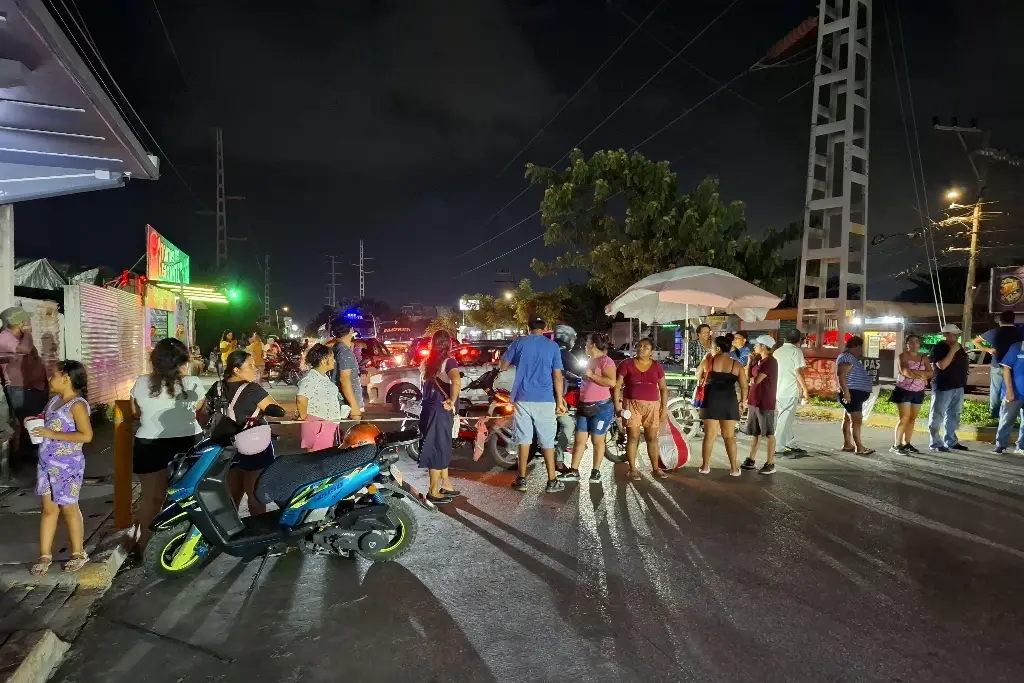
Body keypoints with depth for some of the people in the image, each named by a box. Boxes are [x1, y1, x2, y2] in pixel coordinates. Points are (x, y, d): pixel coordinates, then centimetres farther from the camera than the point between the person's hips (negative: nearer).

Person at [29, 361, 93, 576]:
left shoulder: (77, 404, -17)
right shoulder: (54, 399, 8)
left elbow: (86, 435, -24)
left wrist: (52, 434, -22)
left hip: (67, 465, -7)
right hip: (47, 463, 7)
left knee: (68, 508, 5)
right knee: (48, 509, 12)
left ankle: (78, 553, 20)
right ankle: (45, 555, 20)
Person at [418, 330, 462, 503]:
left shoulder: (426, 362, 9)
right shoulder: (448, 361, -14)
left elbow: (425, 384, 12)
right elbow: (456, 381, -32)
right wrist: (452, 401, -21)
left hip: (428, 408, 7)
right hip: (440, 410, -7)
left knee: (443, 448, 18)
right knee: (438, 449, 1)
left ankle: (446, 484, 29)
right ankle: (433, 492, 9)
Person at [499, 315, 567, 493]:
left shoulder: (519, 343, 1)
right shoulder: (553, 346, 1)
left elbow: (503, 367, 7)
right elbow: (557, 377, -2)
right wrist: (560, 401, 3)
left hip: (523, 399, 1)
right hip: (545, 400, 0)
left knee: (524, 439, 7)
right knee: (547, 441, 5)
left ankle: (521, 480, 11)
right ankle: (552, 481, 9)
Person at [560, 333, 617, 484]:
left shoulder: (606, 361, -12)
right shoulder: (589, 361, 17)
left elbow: (612, 382, -26)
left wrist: (592, 375, -19)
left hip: (601, 407, -8)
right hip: (584, 407, 8)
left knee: (597, 440, 3)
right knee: (580, 439, 6)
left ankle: (596, 471, 14)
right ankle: (574, 471, 9)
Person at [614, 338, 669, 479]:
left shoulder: (657, 366, 8)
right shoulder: (626, 364, 0)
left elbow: (663, 388, 11)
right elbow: (617, 386, -1)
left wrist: (664, 408, 4)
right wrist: (617, 405, -9)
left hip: (652, 406, 2)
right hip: (632, 405, -2)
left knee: (652, 438, 6)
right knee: (633, 437, -3)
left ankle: (655, 468, 16)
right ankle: (632, 469, 4)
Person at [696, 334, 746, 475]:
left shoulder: (708, 361, -2)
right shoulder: (737, 365, 0)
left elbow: (698, 377, 14)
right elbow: (744, 386, -3)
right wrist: (743, 399, 14)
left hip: (711, 400, 0)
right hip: (729, 401, 1)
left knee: (709, 434, 6)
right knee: (729, 436, 8)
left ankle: (705, 466, 10)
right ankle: (734, 468, 9)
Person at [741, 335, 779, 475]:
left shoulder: (770, 362, -16)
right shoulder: (759, 360, 12)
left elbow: (756, 380, -21)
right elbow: (749, 376, 10)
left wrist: (751, 379, 0)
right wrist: (750, 362, 2)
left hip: (765, 403, -9)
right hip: (754, 401, 9)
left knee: (769, 434, 0)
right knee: (755, 433, 15)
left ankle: (770, 464, 6)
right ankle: (751, 460, 23)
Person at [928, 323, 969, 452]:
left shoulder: (958, 347, 12)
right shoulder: (938, 348, -12)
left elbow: (963, 362, 25)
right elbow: (942, 365, -24)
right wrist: (952, 350, -22)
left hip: (958, 387, 8)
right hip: (943, 387, -8)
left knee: (953, 415, 14)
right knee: (937, 415, -4)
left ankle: (951, 441, 23)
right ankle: (935, 443, -1)